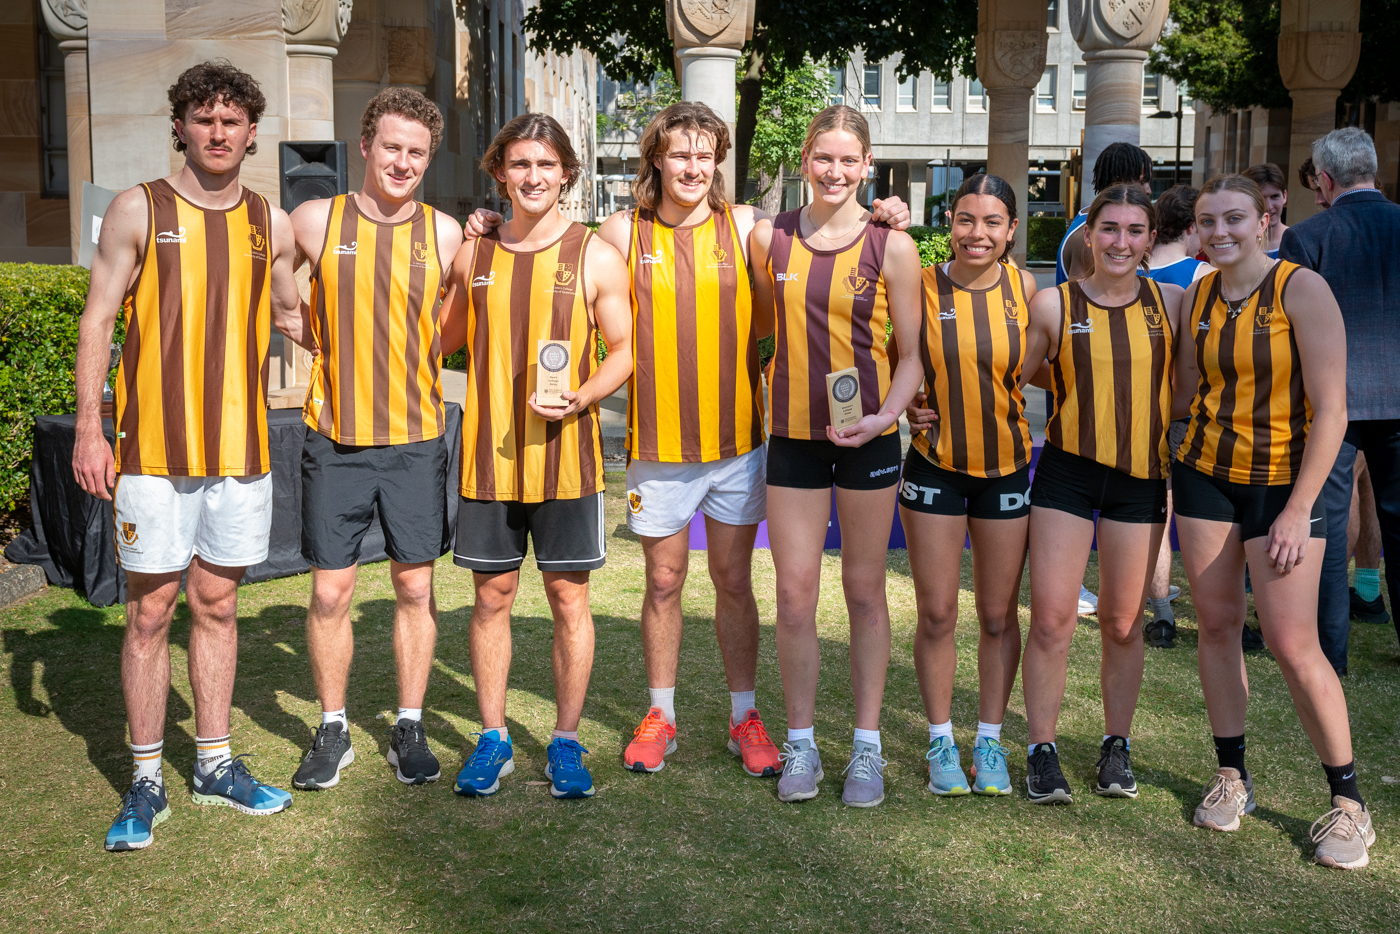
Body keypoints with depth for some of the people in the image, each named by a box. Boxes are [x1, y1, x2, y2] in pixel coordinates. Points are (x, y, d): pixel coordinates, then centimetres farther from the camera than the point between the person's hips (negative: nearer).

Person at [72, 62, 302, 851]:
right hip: (154, 449, -3)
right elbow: (99, 319, -1)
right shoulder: (139, 211, -1)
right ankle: (147, 781, 14)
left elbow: (295, 317, 23)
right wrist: (90, 427, -7)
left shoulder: (271, 224, 8)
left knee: (217, 605, 12)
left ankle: (216, 764, 23)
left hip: (241, 446, 3)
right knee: (152, 611, 2)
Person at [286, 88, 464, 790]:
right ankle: (333, 729, 22)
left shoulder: (444, 233, 3)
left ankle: (409, 726, 22)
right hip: (334, 438, -1)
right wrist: (326, 340, 2)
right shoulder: (316, 221, -1)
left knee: (415, 586, 7)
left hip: (416, 437, 1)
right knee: (330, 591, 4)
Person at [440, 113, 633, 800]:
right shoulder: (474, 254, 8)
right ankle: (493, 739, 22)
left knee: (569, 597, 4)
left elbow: (625, 349, -1)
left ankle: (566, 742, 18)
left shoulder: (596, 257, -1)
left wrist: (581, 396, -18)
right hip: (488, 454, 2)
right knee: (492, 596, 8)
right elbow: (447, 339, 21)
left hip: (565, 454, -2)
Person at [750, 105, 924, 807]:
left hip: (867, 437, -1)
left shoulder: (891, 247, -3)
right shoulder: (770, 238, 3)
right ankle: (800, 742, 18)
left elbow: (911, 355, 0)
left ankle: (867, 745, 20)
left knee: (865, 592, 8)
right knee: (795, 597, 3)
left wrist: (886, 415, -15)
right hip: (793, 434, 2)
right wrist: (773, 376, 4)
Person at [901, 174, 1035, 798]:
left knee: (998, 615, 9)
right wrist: (906, 403, -9)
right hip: (934, 465, -1)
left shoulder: (1023, 288, -3)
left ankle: (990, 741, 25)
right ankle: (940, 741, 21)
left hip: (1006, 466, 1)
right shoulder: (922, 287, -7)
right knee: (937, 614, 4)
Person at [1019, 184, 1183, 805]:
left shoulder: (1169, 302, 5)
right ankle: (1042, 751, 11)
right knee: (1050, 619, -4)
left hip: (1141, 478, 2)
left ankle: (1116, 747, 26)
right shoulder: (1053, 305, 0)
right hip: (1067, 472, -1)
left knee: (1122, 624, 9)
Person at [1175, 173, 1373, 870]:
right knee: (1215, 623, 7)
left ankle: (1348, 802, 8)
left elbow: (1330, 411, -15)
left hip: (1283, 480, -5)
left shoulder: (1302, 289, -12)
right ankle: (1232, 777, 23)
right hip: (1206, 473, 5)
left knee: (1292, 643, -8)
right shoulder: (1196, 298, 5)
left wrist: (1298, 509, -17)